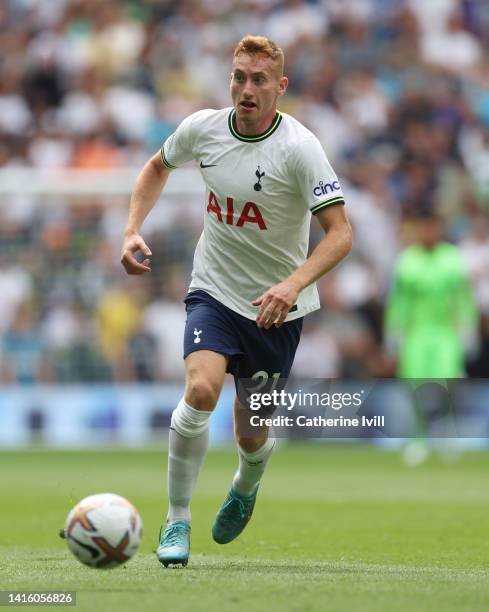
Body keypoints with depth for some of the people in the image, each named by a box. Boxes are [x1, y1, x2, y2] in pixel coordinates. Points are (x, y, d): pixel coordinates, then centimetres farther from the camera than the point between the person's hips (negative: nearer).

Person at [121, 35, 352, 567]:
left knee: (252, 435, 8)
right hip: (214, 290, 1)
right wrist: (133, 230, 2)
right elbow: (158, 167, 16)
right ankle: (176, 522, -11)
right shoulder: (203, 128, -7)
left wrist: (292, 284, -39)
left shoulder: (299, 147, -19)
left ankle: (245, 489, 47)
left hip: (276, 309, -1)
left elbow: (340, 232, -24)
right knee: (201, 389, -27)